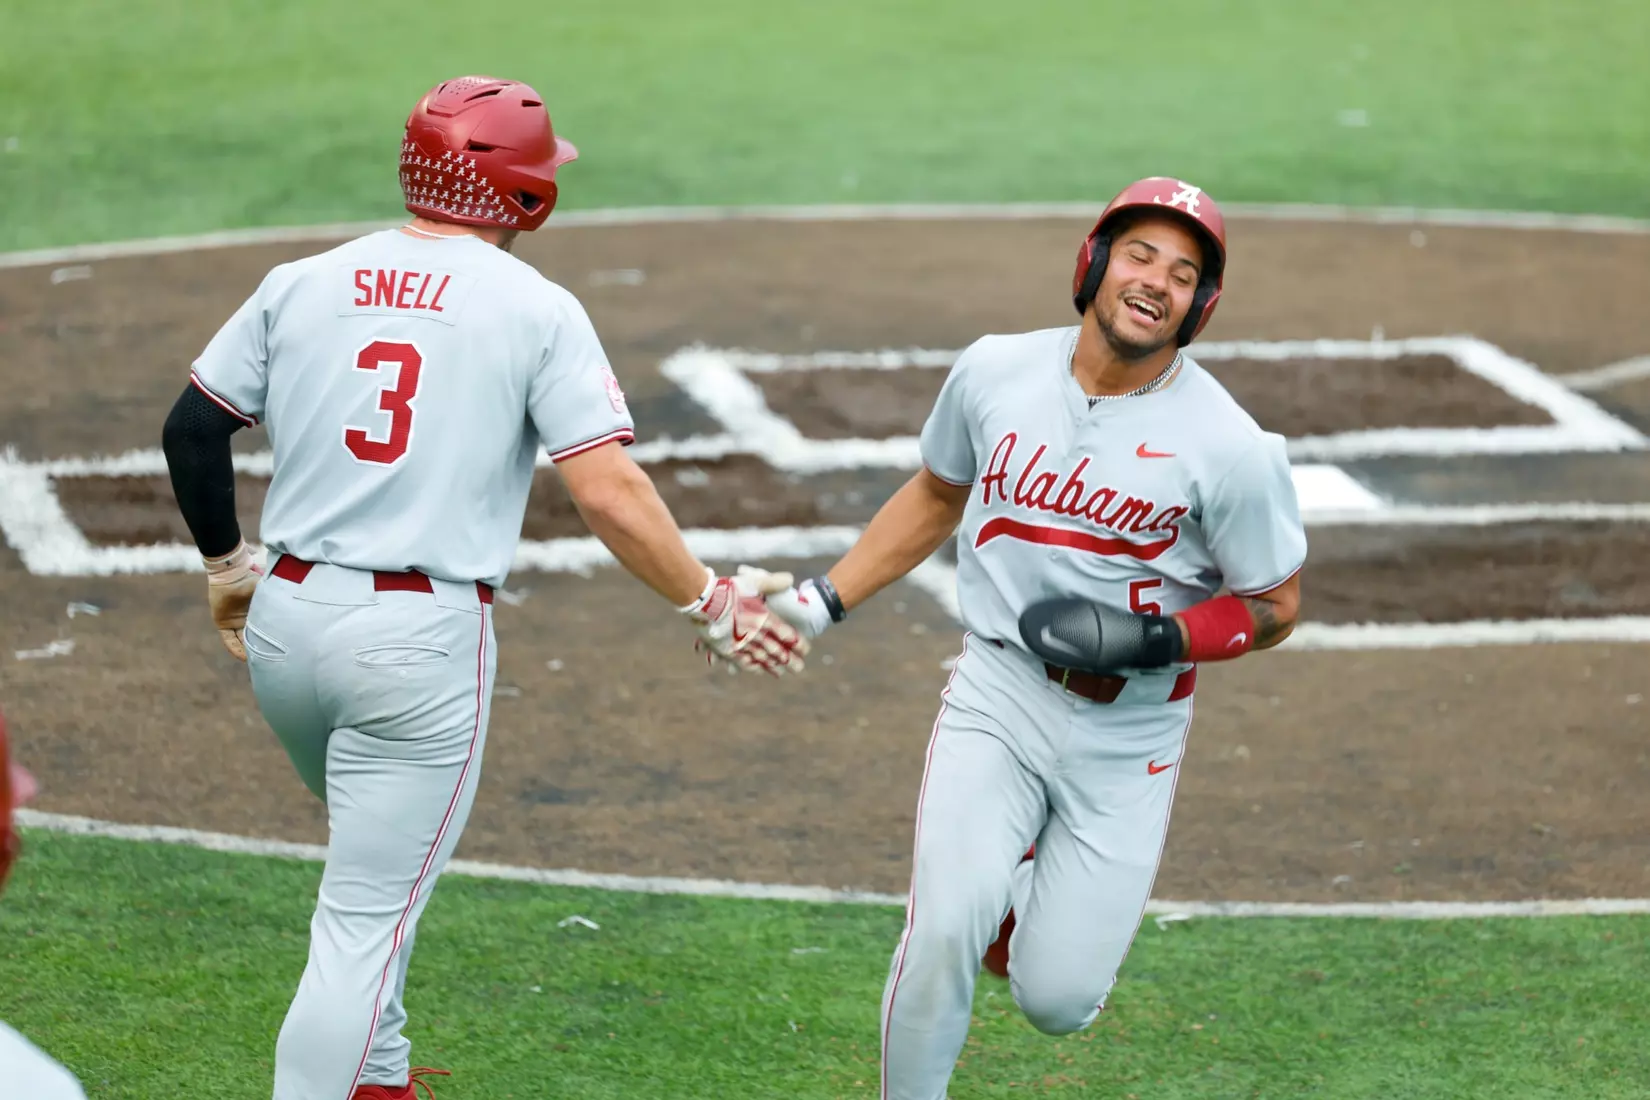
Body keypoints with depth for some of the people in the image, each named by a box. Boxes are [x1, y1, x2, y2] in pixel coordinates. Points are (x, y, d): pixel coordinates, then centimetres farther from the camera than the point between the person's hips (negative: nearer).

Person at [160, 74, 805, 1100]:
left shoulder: (303, 283, 6)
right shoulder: (536, 309, -6)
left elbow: (192, 429, 8)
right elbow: (607, 489, -13)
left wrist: (227, 563, 23)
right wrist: (710, 604, -3)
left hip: (286, 620, 6)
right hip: (422, 636, -5)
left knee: (381, 866, 30)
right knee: (367, 917, -1)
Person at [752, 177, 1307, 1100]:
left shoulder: (1229, 447, -13)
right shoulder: (995, 373, -3)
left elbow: (1274, 607, -3)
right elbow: (937, 495, 16)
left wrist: (1149, 638, -19)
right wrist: (825, 601, 12)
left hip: (1128, 736, -1)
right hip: (997, 698, 1)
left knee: (1057, 999, -2)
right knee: (944, 932, -20)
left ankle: (1033, 901, 33)